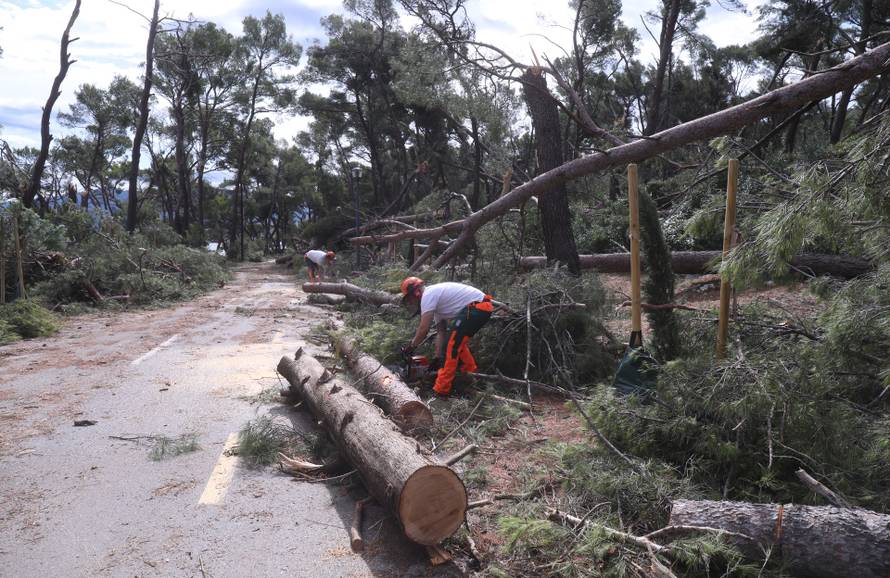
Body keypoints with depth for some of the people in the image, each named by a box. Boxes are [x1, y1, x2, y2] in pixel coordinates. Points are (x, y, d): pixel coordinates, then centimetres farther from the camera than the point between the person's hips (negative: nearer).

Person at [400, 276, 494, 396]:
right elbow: (441, 332, 23)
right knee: (457, 341, 25)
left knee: (451, 345, -8)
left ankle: (441, 390, -7)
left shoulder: (428, 295, -7)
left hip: (477, 307, -10)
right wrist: (438, 358, 21)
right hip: (483, 306, 10)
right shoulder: (436, 300, 22)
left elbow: (423, 329, -9)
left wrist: (411, 346, 6)